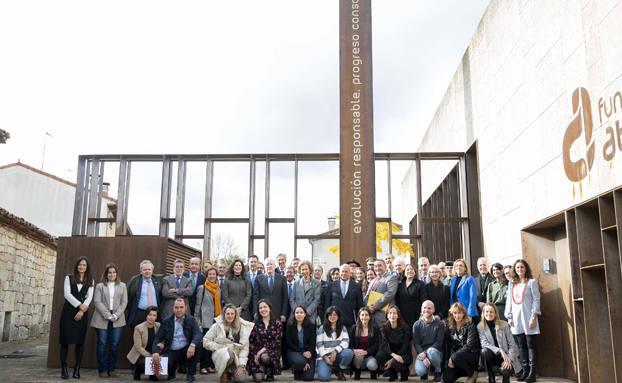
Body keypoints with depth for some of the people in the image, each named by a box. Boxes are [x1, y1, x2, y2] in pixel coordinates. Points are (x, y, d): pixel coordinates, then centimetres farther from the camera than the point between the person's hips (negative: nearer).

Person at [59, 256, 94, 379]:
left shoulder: (90, 281, 11)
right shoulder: (69, 277, 8)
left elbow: (89, 297, 1)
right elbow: (67, 294, -4)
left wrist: (82, 310, -12)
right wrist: (79, 305, -13)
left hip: (83, 313, 1)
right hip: (68, 311, -1)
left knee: (80, 340, 0)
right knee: (65, 339, -4)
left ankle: (77, 369, 5)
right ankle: (64, 369, 0)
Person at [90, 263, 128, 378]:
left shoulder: (122, 286, 12)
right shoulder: (100, 286, 7)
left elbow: (124, 302, 6)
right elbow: (97, 302, -2)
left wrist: (116, 315, -8)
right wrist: (108, 316, -11)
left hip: (117, 320, 1)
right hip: (102, 319, -1)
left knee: (114, 345, -1)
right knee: (102, 344, -1)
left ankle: (111, 369, 9)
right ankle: (102, 370, 8)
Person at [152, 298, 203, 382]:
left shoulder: (191, 320, 0)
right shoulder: (166, 322, 3)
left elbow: (198, 334, -15)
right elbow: (157, 338, -1)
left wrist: (192, 345, -37)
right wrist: (155, 352, -21)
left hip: (186, 351, 0)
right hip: (171, 352, 0)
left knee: (197, 345, -30)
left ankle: (190, 374, -9)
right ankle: (172, 371, 11)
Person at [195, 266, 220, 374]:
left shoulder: (218, 289, 15)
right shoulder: (202, 288, 0)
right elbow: (198, 305, 0)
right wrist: (197, 319, -4)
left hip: (216, 319, 5)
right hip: (205, 320, -5)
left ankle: (210, 365, 10)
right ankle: (203, 366, -2)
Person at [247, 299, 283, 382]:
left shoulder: (277, 323, 1)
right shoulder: (255, 323, 4)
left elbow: (277, 341, -6)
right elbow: (251, 341, 2)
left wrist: (264, 349, -16)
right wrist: (254, 355, -8)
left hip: (272, 351, -1)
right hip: (257, 352, 1)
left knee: (265, 357, -38)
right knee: (258, 378, -19)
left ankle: (270, 373, -5)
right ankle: (262, 368, 17)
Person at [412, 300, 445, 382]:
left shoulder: (440, 324, -3)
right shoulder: (417, 325, 3)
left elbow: (439, 343, -9)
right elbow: (416, 343, -3)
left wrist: (425, 353, -21)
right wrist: (424, 357, -20)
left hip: (436, 352, -1)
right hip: (422, 353, 1)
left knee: (431, 351, -37)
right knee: (419, 371, -29)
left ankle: (438, 372, -8)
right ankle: (425, 370, 11)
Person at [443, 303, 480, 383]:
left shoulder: (470, 325, -12)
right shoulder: (450, 326, 3)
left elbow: (469, 345, -21)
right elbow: (448, 345, 5)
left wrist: (452, 357, -24)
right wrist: (448, 359, -10)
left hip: (472, 354, -4)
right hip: (457, 354, 5)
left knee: (455, 357, -35)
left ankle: (473, 374, -8)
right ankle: (465, 371, 13)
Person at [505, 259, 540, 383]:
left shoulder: (532, 282, 2)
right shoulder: (512, 284, 15)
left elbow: (536, 300, -4)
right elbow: (509, 301, 13)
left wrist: (534, 317, -11)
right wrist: (509, 317, 6)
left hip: (528, 317, -4)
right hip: (516, 318, 4)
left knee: (531, 345, -5)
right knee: (521, 346, 5)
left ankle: (532, 372, -4)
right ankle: (525, 371, 9)